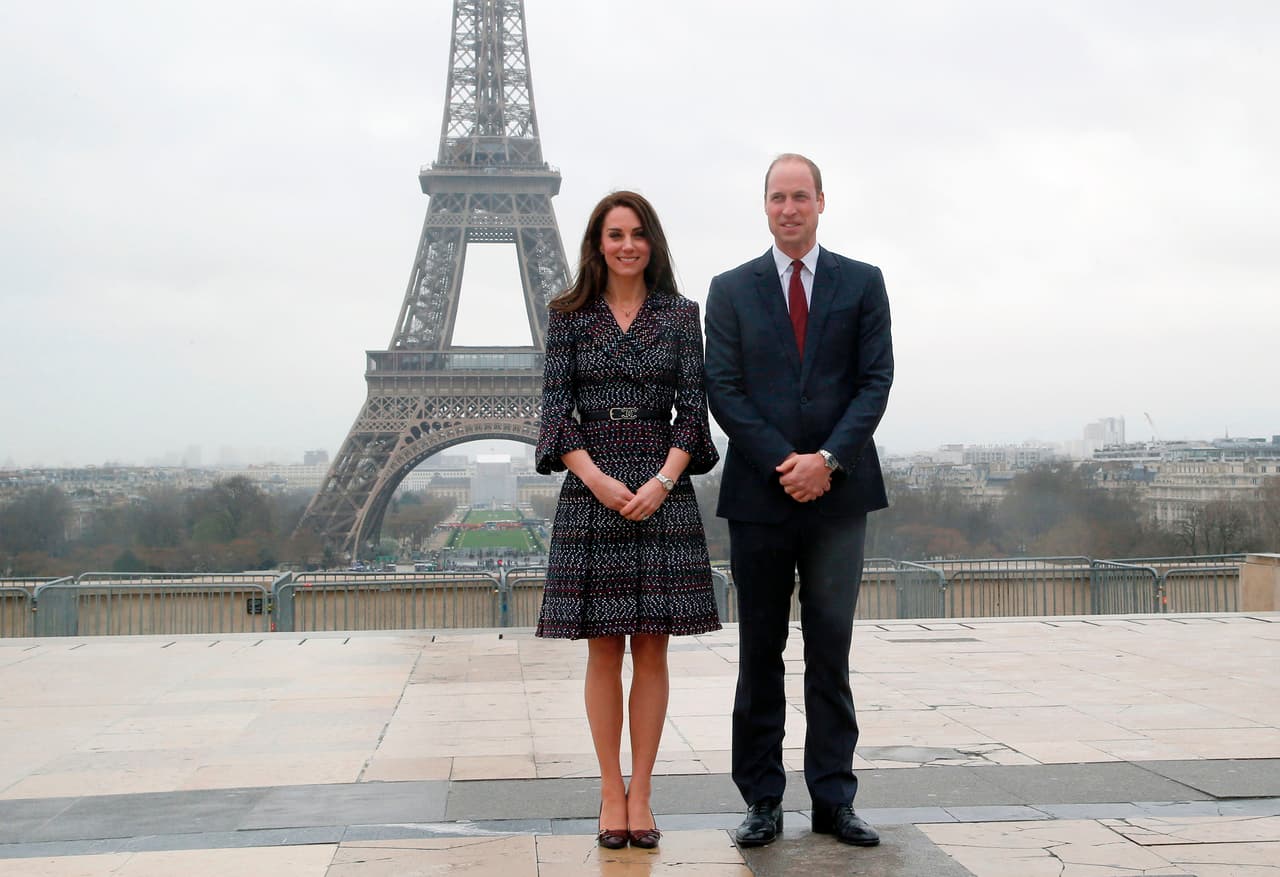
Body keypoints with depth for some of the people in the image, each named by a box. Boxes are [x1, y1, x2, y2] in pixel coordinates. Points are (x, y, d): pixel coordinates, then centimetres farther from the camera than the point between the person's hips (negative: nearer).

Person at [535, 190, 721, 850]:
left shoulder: (681, 315, 7)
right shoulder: (571, 316, 6)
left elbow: (692, 408, 2)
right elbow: (556, 407, 0)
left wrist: (662, 482, -12)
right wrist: (598, 479, -12)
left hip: (663, 490, 0)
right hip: (591, 489, 0)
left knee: (651, 647, 2)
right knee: (603, 648, 3)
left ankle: (640, 794, 9)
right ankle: (611, 791, 11)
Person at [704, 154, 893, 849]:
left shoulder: (862, 284, 8)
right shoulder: (731, 289, 8)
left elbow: (876, 380, 1)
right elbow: (723, 389, 0)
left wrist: (828, 459, -12)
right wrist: (783, 464, -11)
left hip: (837, 491, 0)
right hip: (759, 491, 0)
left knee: (831, 649, 4)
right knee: (760, 650, 5)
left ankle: (833, 799, 11)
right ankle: (763, 802, 12)